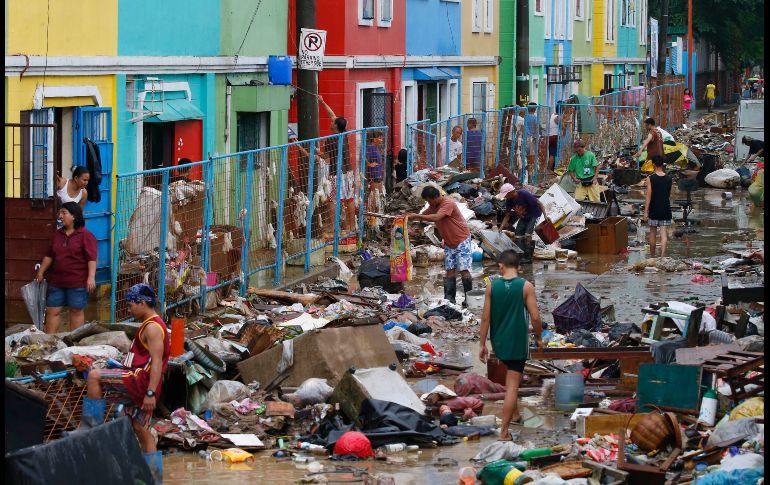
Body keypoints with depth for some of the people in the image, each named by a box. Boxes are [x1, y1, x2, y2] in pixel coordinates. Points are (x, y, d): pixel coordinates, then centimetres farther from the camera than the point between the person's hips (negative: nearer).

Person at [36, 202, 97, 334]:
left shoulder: (86, 235, -7)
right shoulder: (57, 234, 12)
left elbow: (91, 258, -13)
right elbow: (49, 256, 19)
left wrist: (91, 277, -21)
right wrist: (41, 272, 18)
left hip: (77, 283, -6)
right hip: (57, 281, 6)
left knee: (76, 311, 3)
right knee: (52, 310, 5)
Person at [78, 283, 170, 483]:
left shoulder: (153, 327, -10)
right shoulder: (150, 325, 22)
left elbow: (157, 362, -20)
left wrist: (150, 393, -26)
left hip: (140, 380, -11)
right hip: (138, 385, 11)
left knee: (94, 376, -18)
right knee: (141, 430, 10)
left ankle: (91, 426, -14)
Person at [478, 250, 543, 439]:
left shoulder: (492, 286, -4)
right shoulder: (526, 286, -11)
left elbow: (485, 318, -3)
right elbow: (535, 318, -12)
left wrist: (482, 344, 5)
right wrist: (538, 337, 6)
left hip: (499, 342, 3)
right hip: (518, 342, -3)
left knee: (511, 373, 28)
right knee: (512, 384, -1)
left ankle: (515, 414, 38)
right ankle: (504, 431, -4)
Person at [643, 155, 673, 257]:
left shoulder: (650, 179, -10)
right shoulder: (668, 178, 1)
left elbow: (648, 196, -13)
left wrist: (646, 212, -11)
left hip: (654, 210, -2)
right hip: (666, 209, 2)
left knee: (653, 233, 12)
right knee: (664, 234, -2)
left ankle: (652, 256, 21)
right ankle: (663, 255, -17)